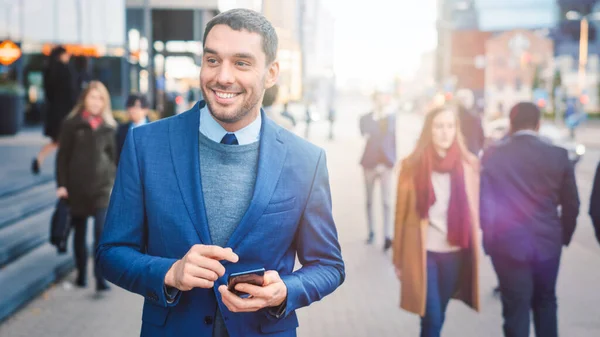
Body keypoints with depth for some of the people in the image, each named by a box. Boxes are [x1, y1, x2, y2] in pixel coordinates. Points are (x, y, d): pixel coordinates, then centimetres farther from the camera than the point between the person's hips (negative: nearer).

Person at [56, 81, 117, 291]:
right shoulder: (72, 124, 0)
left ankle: (101, 278, -9)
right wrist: (62, 184, -6)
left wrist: (113, 182, 6)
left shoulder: (108, 126, 6)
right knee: (80, 232, 11)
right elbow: (62, 156, 0)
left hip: (102, 186, 0)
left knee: (102, 231, -11)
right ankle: (81, 274, 24)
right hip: (77, 186, 0)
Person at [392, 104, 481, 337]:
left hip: (455, 252, 3)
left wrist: (473, 249, 7)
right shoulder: (413, 165, -5)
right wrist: (399, 259, 3)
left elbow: (473, 209, 8)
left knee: (437, 316, 14)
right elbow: (402, 212, 0)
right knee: (431, 318, -6)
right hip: (423, 252, -2)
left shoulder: (469, 164, 1)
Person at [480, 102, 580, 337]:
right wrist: (564, 236, 17)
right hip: (548, 243, 2)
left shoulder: (492, 155, -7)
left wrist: (490, 238, 11)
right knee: (546, 303, 20)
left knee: (516, 307, 6)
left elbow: (483, 201, -4)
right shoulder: (558, 155, -5)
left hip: (508, 244, -1)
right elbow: (571, 205, 1)